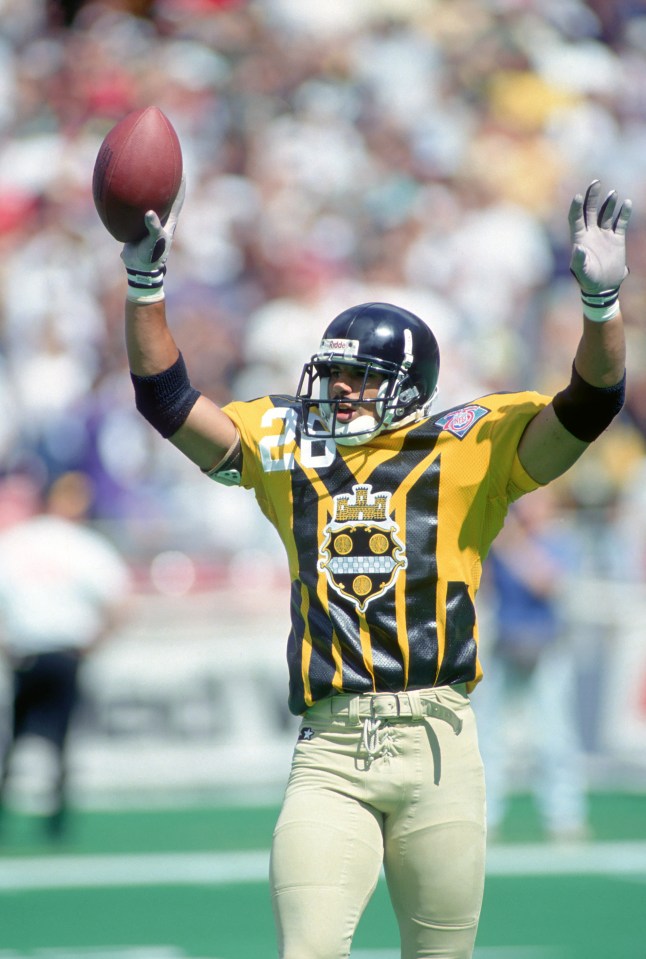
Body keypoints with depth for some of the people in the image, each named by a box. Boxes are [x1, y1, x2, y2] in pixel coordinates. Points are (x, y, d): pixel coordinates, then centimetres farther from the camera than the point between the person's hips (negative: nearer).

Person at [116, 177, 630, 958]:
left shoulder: (466, 450, 4)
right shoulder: (288, 450, 13)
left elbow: (588, 405, -4)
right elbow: (166, 399, 14)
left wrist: (599, 299, -20)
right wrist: (144, 279, 4)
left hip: (435, 742, -1)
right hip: (330, 752, 2)